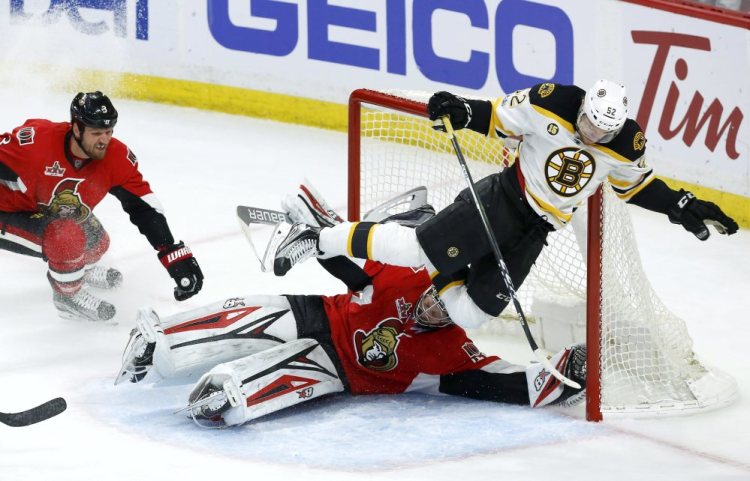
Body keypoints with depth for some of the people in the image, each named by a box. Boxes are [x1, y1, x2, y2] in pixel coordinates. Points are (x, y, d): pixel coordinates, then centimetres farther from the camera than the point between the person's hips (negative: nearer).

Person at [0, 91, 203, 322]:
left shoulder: (117, 157, -19)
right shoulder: (36, 139, -34)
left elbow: (145, 207, -16)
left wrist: (176, 254, -23)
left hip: (49, 214, 6)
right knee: (67, 237, -29)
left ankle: (80, 267, 44)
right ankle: (67, 294, -2)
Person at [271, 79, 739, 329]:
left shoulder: (626, 145, -5)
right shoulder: (552, 103, -17)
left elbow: (636, 183, 14)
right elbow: (498, 117, -7)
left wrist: (682, 206, 7)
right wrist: (461, 111, -25)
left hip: (535, 232, 4)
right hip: (502, 200, -4)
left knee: (468, 312, -6)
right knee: (421, 249, -19)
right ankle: (319, 238, -6)